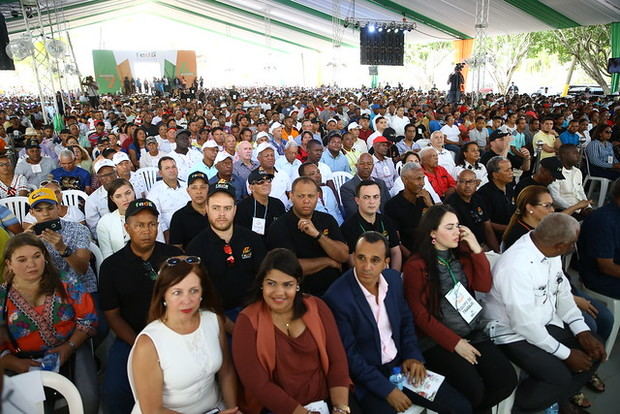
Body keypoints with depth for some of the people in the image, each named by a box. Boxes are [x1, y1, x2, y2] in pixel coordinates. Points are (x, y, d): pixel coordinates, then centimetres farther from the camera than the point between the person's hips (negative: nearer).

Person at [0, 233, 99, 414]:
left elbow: (88, 319, -2)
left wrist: (69, 347, -15)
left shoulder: (65, 282, -3)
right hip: (28, 363, 1)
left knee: (88, 399, -18)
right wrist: (16, 364, -17)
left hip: (72, 350, 0)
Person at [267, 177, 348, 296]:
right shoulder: (279, 227, -6)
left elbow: (344, 256, 0)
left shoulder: (328, 220, 9)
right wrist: (329, 261, -4)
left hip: (334, 290, 4)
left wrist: (318, 235, -14)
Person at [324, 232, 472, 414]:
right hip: (366, 378, -5)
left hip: (400, 364, 5)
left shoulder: (393, 278, -4)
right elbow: (348, 354, -18)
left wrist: (413, 356, -3)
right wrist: (387, 389, -17)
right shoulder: (337, 297, -23)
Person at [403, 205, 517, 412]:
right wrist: (455, 343, -13)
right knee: (474, 389, -22)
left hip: (473, 332, 6)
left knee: (507, 380, -12)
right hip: (438, 340, -5)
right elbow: (420, 315, -11)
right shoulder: (415, 266, -11)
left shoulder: (462, 252, 7)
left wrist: (476, 249, -9)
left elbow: (484, 286, -1)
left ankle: (478, 407, 16)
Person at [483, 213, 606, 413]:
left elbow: (562, 292, 6)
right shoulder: (516, 266, -33)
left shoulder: (548, 251, -6)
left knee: (592, 353, 4)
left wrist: (582, 332, -4)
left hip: (546, 323, 9)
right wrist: (566, 354, -17)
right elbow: (524, 325, -27)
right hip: (514, 333, -9)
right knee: (560, 377, -22)